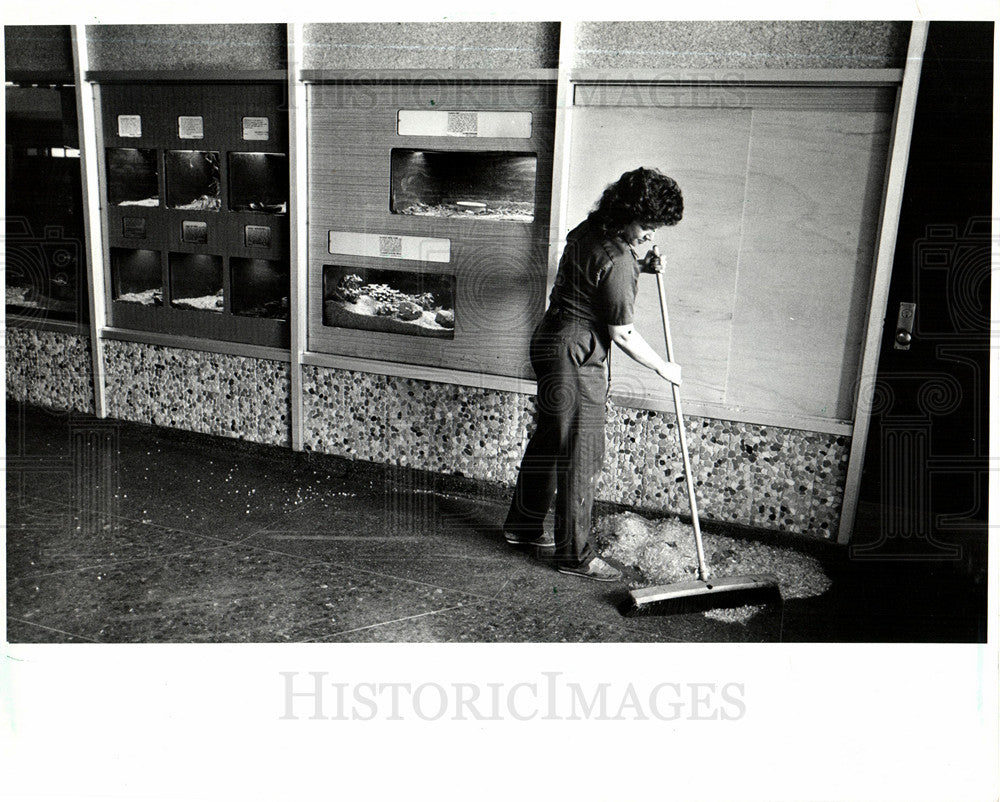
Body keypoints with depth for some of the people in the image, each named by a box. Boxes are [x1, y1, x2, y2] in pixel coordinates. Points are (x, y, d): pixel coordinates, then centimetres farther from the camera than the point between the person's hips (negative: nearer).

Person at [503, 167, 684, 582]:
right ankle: (575, 555, 9)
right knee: (581, 456, -2)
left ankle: (522, 526, 33)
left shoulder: (590, 229, 5)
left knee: (548, 441, 19)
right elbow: (623, 333, -16)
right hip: (575, 359, -10)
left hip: (553, 344, 10)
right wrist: (663, 367, -3)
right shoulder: (615, 262, -23)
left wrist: (640, 266, 10)